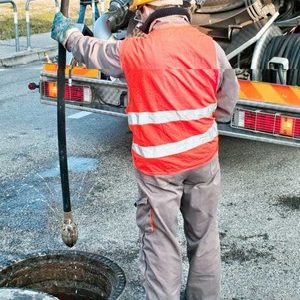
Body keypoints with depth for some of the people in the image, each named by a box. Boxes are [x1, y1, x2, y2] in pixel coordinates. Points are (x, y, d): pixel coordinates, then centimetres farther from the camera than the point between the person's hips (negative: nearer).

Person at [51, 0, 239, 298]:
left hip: (158, 165, -3)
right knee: (204, 235, 17)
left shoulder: (133, 51, -10)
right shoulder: (210, 46, -3)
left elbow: (90, 51, 8)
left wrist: (67, 33, 28)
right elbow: (226, 104, 2)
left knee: (160, 241, 7)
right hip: (204, 157, 4)